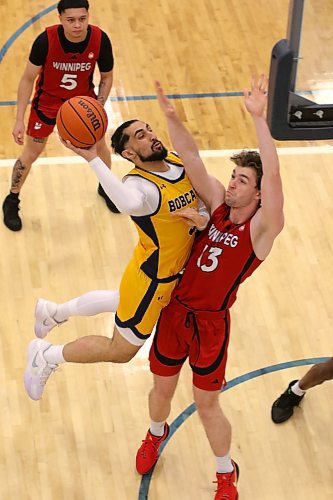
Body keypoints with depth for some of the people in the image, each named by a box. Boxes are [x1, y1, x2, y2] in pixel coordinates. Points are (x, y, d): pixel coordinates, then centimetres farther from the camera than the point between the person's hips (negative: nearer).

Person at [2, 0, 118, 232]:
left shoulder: (100, 40, -26)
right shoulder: (46, 40, -32)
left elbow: (107, 77, -8)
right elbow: (28, 79, -19)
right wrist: (19, 120, -21)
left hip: (83, 97, 2)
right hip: (48, 99, -2)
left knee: (100, 145, 16)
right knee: (30, 155, 5)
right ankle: (11, 202, 28)